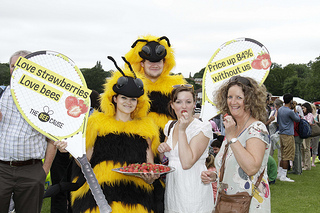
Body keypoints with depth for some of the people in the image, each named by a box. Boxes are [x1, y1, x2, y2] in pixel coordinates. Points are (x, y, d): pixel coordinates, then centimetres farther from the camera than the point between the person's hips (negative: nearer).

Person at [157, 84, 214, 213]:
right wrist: (162, 150, -3)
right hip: (172, 189, 6)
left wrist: (182, 130, -20)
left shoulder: (203, 127, -12)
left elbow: (187, 163, -22)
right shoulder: (170, 126, 7)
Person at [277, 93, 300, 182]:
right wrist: (294, 109, 2)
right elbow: (298, 119, -1)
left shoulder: (280, 109, 8)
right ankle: (283, 176, -2)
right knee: (287, 157, -4)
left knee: (283, 156, 15)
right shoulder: (290, 111, -17)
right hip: (288, 135, -9)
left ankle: (280, 174, 18)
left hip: (281, 134, 9)